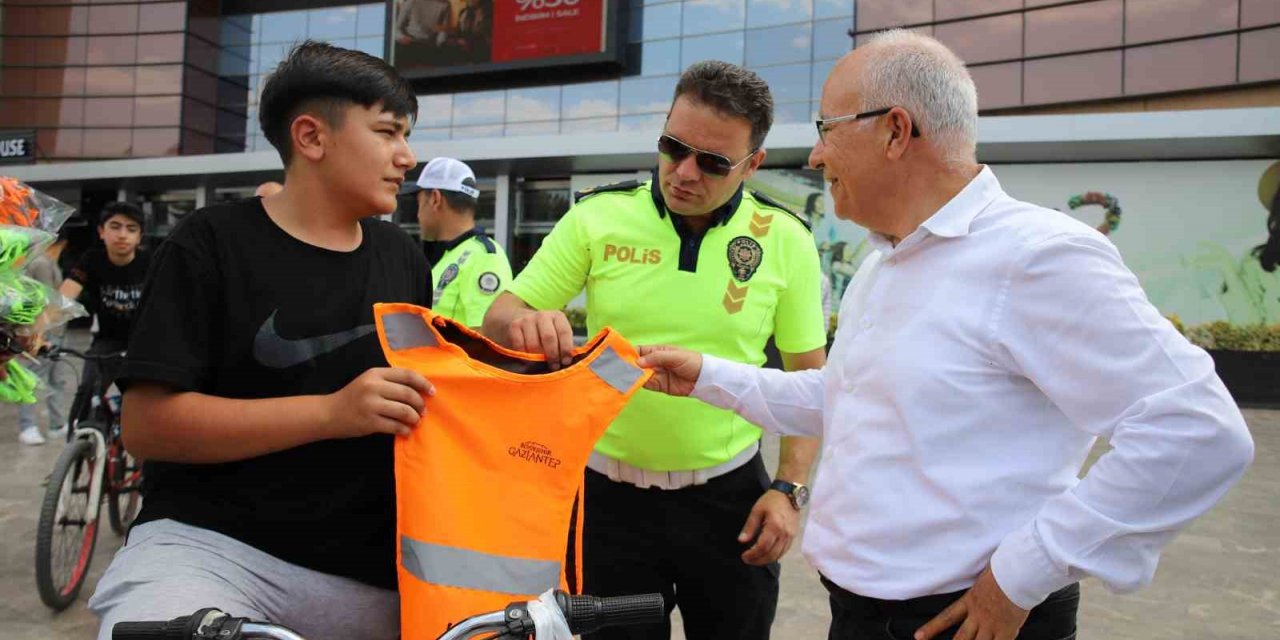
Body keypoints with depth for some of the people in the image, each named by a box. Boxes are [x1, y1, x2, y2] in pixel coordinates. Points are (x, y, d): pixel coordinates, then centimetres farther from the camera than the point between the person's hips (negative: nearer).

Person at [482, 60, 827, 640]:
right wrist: (523, 324, -26)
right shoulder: (596, 217, -7)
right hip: (609, 492, 0)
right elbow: (498, 319, -3)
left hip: (729, 494, 0)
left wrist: (790, 489, -6)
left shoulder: (786, 240, -5)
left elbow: (809, 377, 2)